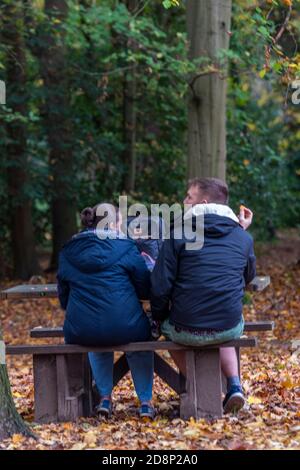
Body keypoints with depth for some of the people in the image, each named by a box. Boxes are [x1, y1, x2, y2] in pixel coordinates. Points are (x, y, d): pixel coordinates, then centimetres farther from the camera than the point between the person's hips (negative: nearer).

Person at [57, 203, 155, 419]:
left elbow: (64, 299, 16)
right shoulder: (125, 247, -1)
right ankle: (145, 402, 27)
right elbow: (146, 290, 4)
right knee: (142, 336, 33)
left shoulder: (67, 252, 9)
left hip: (79, 332, 3)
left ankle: (105, 398, 32)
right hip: (123, 327, -3)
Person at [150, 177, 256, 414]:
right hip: (230, 328, 3)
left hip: (186, 330, -2)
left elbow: (160, 287, -8)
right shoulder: (243, 237, 4)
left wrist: (159, 317, 11)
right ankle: (234, 384, 17)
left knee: (170, 329, 33)